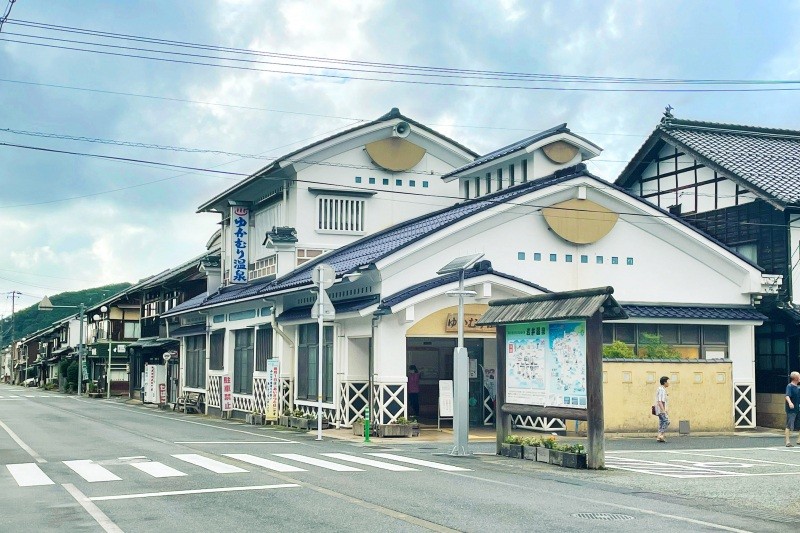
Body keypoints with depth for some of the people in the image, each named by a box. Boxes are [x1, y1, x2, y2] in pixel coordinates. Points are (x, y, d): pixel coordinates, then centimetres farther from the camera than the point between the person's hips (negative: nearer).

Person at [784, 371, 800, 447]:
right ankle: (788, 442, -4)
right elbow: (787, 396, -24)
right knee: (789, 426, -6)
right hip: (791, 409, -7)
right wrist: (790, 402, -42)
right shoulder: (789, 386, -10)